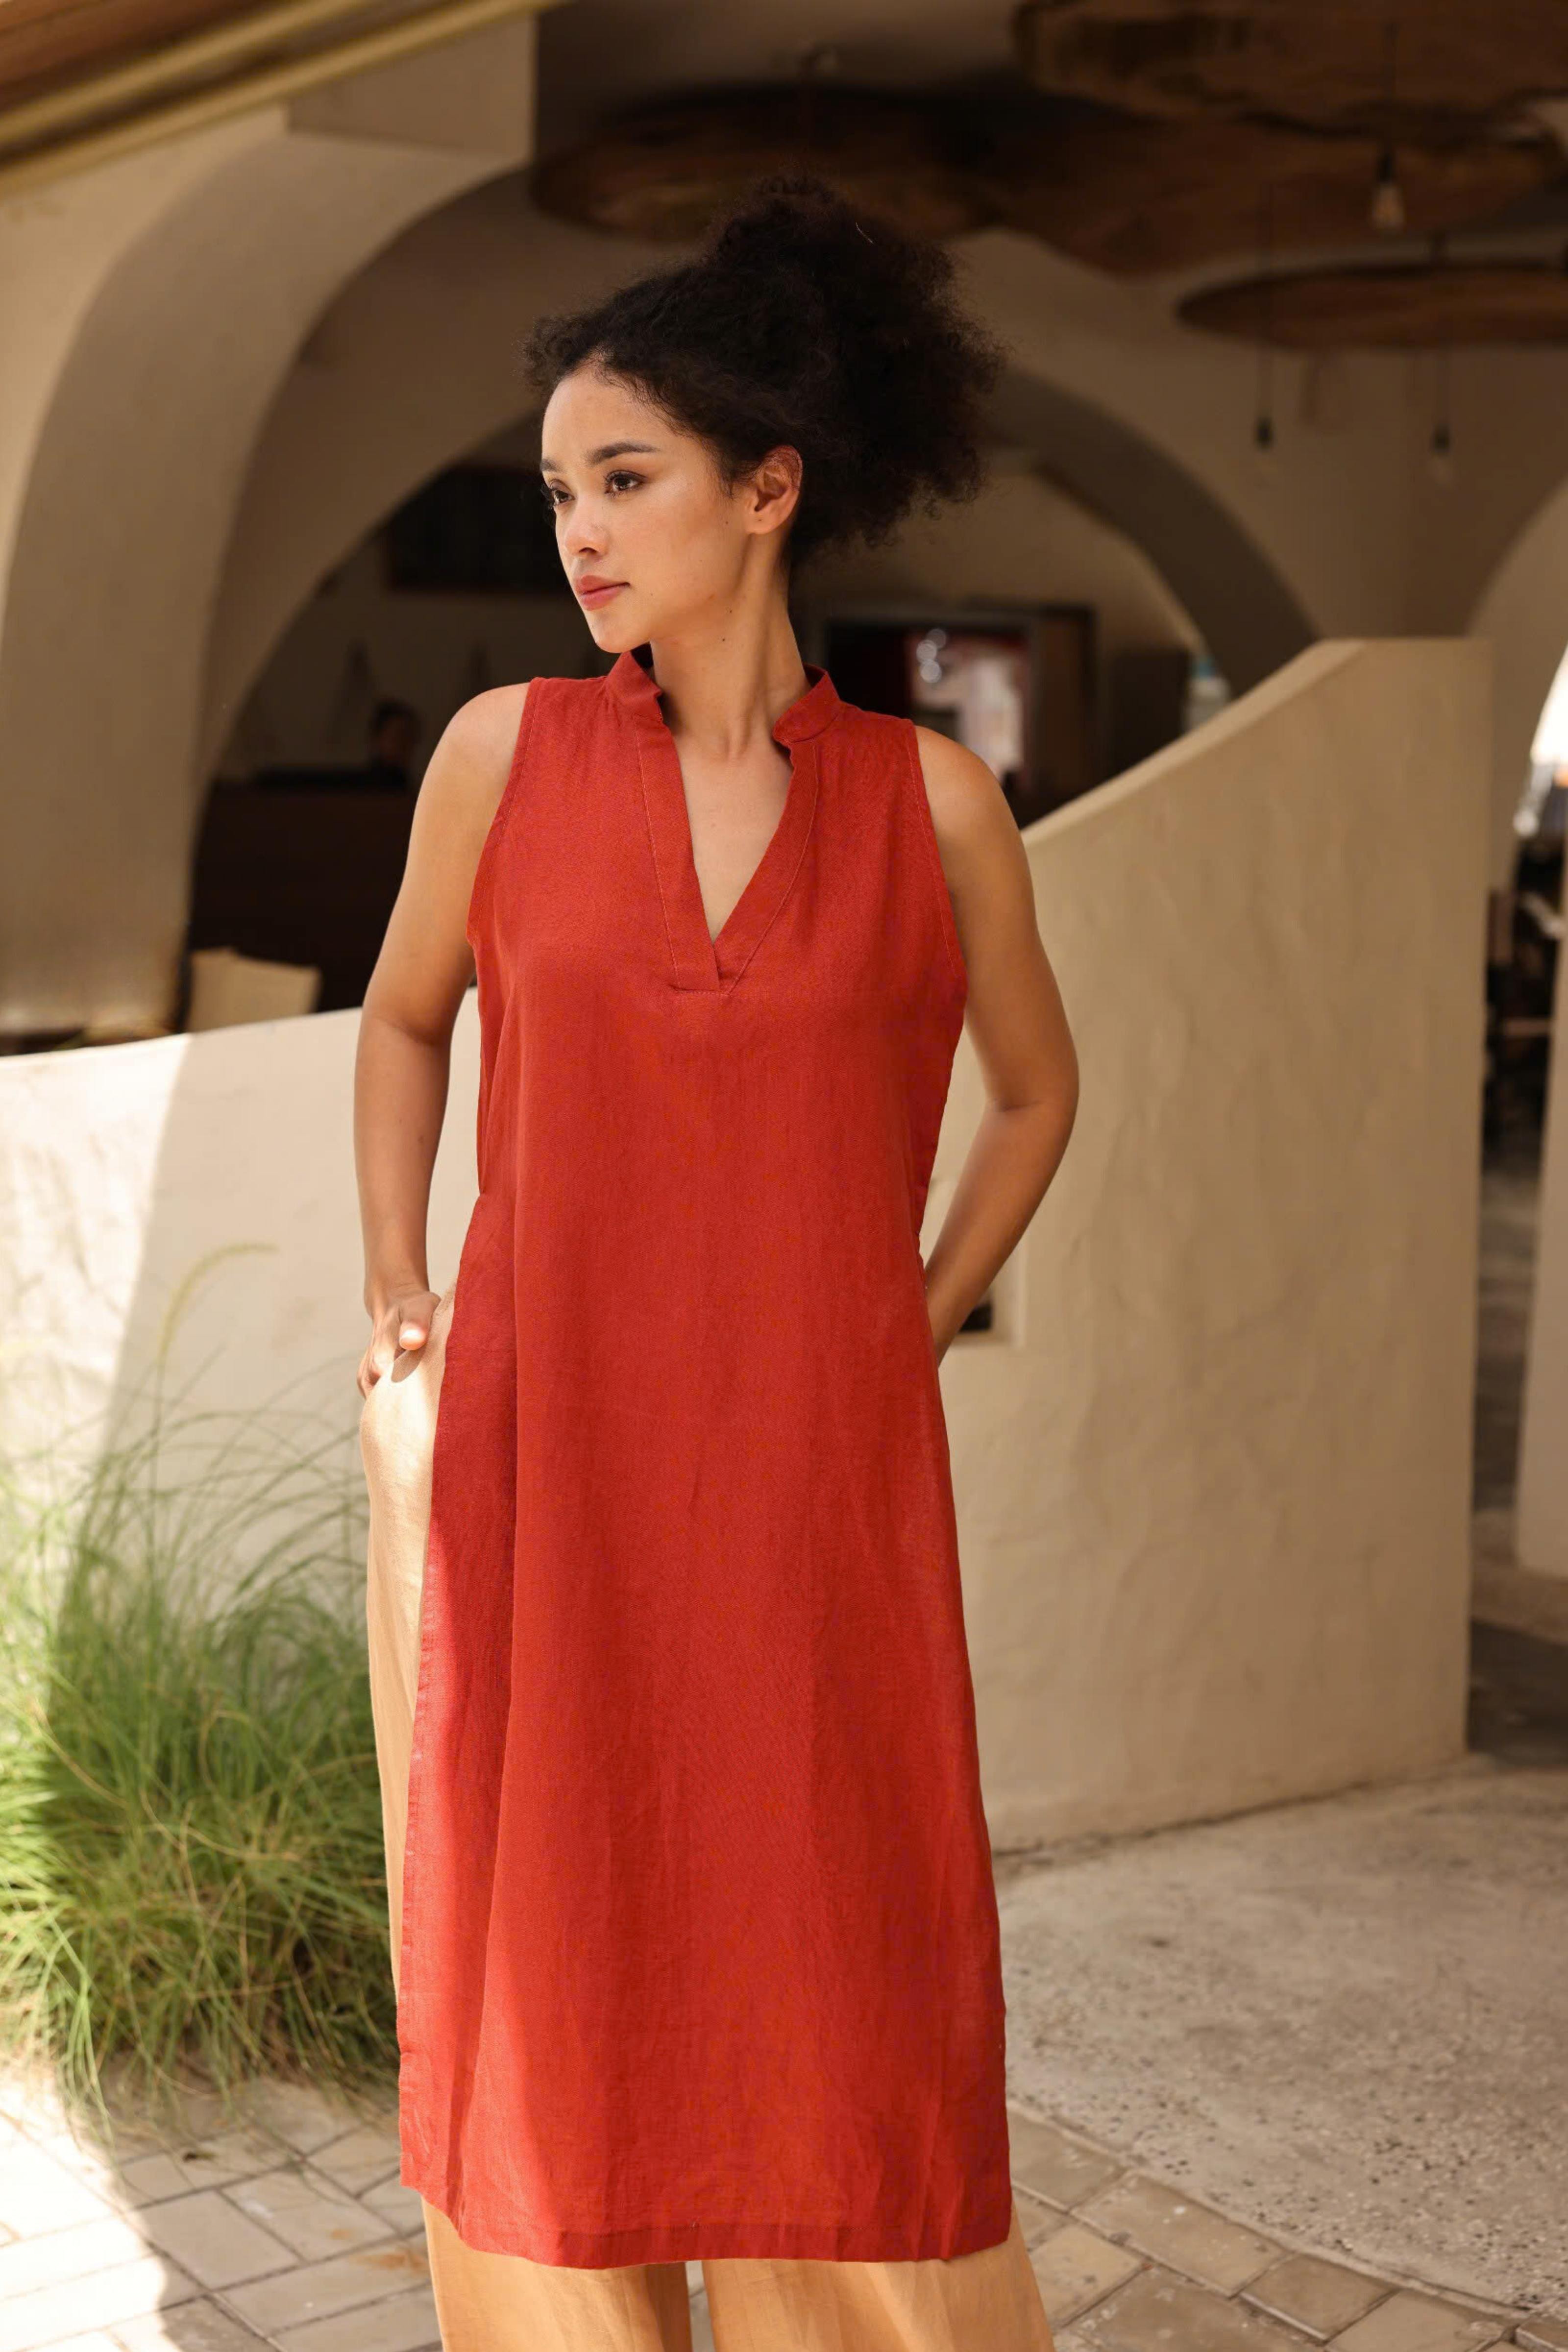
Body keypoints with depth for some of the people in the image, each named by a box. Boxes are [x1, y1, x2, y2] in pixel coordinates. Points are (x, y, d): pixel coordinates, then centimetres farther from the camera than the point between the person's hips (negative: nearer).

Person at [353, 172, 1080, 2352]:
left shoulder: (930, 799, 0)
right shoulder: (505, 748, 2)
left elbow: (1036, 1089, 16)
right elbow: (404, 1022, 18)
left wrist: (915, 1329, 8)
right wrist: (393, 1313, 10)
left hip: (820, 1496, -1)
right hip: (530, 1470, 1)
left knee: (847, 2038, 5)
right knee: (543, 2004, 9)